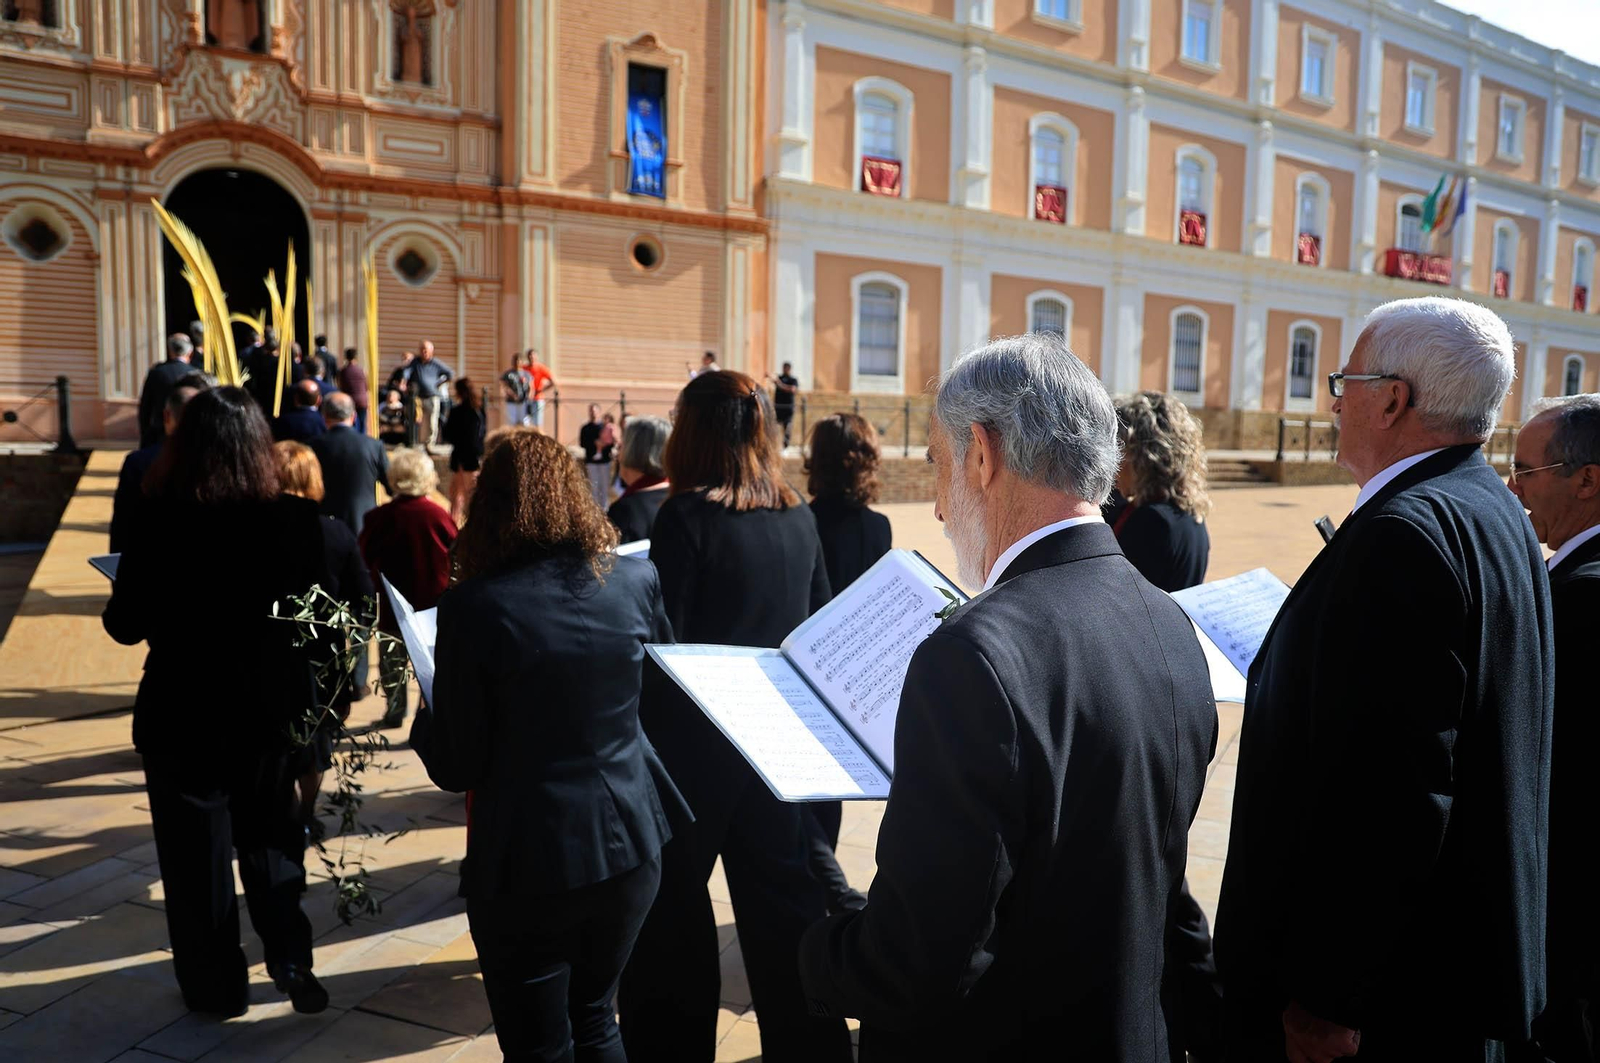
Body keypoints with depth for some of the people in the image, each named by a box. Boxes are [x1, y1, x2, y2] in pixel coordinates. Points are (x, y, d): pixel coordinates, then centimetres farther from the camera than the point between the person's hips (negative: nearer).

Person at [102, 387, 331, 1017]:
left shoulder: (159, 525, -18)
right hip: (271, 710, 2)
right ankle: (291, 961, 19)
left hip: (184, 715, -2)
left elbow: (124, 626, -8)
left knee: (197, 854, 15)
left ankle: (217, 985, 28)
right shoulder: (295, 521, -13)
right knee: (271, 838, 23)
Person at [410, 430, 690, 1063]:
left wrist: (426, 719, 10)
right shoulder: (636, 580, -5)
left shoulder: (474, 606, -17)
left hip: (528, 863, -4)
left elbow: (456, 768, -10)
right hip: (629, 845, 4)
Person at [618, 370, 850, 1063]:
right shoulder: (799, 519, 2)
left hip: (695, 738, -5)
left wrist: (636, 742, -5)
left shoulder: (687, 516, -14)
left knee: (672, 902, 12)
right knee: (784, 900, 16)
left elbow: (663, 637, -16)